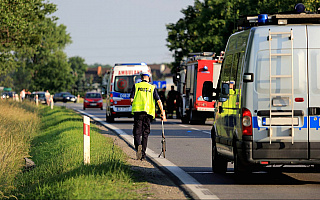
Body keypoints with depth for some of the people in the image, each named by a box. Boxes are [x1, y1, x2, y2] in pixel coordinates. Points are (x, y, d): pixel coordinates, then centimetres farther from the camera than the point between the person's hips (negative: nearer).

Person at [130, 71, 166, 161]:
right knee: (145, 133, 9)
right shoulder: (152, 88, 10)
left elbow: (131, 99, 0)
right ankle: (143, 154, 8)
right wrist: (163, 113, 5)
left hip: (138, 111, -1)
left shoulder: (136, 86, 8)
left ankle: (138, 145, -29)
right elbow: (159, 101, 2)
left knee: (137, 132, 2)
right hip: (148, 113, 1)